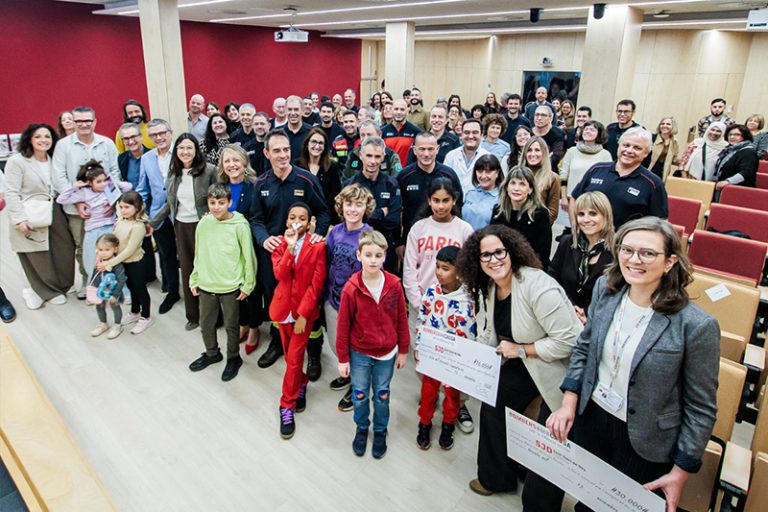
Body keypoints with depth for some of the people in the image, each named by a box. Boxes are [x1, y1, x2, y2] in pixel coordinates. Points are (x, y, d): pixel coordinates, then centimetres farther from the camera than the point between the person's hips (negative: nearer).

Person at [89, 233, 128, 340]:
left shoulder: (117, 264, -30)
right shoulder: (99, 262, -11)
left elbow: (121, 281, -30)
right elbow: (94, 275, 7)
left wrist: (115, 295, -29)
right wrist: (90, 286, 11)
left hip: (111, 292, -6)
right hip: (99, 291, 6)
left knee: (115, 307, 15)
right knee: (99, 307, 23)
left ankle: (117, 326, 36)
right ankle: (103, 324, 47)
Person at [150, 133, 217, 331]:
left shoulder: (208, 170, -11)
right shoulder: (173, 172, 5)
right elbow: (170, 203, 11)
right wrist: (152, 222, 12)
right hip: (181, 227, 5)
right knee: (187, 270, 11)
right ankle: (193, 315, 25)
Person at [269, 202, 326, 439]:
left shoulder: (317, 246, -11)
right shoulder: (280, 244, 0)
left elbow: (317, 283, -13)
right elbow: (279, 274, -15)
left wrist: (303, 313, -16)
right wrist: (290, 247, -25)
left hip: (305, 309, -4)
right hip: (283, 306, 4)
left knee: (294, 358, -4)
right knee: (290, 355, 17)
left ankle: (287, 407, 8)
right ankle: (301, 386, 41)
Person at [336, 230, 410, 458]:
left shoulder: (394, 284, -13)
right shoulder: (351, 288, -18)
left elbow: (401, 319, -3)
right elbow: (343, 325, -10)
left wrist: (403, 350, 3)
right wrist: (343, 358, -5)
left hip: (387, 353, 1)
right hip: (359, 354, -1)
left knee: (382, 395, 18)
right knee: (360, 395, 16)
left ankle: (380, 431, 41)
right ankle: (361, 428, 42)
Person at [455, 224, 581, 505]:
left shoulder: (538, 286, -30)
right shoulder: (487, 288, -3)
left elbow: (567, 341, -30)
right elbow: (487, 336, 6)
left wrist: (520, 349, -23)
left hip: (561, 369, -8)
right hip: (520, 366, 8)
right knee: (493, 408, 14)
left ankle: (538, 503, 26)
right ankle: (496, 477, 38)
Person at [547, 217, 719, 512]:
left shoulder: (696, 326, -23)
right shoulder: (605, 289, -10)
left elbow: (701, 408, -13)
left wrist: (681, 471, -8)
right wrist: (569, 402, -1)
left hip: (644, 444, -4)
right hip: (590, 417, 4)